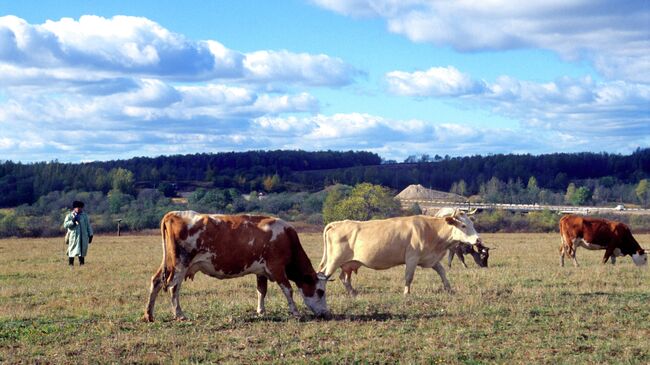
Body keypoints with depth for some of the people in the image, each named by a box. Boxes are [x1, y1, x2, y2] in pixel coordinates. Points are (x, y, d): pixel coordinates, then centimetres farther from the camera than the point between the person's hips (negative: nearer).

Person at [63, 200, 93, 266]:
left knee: (82, 251, 5)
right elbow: (65, 225, -8)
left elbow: (88, 226, 14)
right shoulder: (69, 216, 3)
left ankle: (82, 264, 12)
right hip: (73, 237, -3)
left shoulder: (85, 216, 13)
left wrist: (90, 235, 9)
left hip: (83, 237, 3)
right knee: (72, 251, -5)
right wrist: (72, 221, -19)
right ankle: (70, 264, 1)